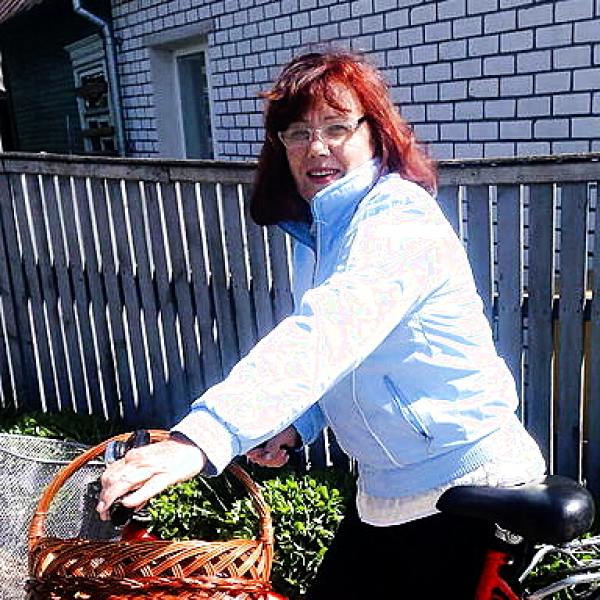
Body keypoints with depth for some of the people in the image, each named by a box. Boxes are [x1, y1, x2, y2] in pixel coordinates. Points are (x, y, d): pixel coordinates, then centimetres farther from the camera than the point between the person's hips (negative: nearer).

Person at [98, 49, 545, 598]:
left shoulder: (401, 220, -21)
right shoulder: (316, 233, 6)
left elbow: (327, 334, -39)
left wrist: (200, 440, -48)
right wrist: (295, 424, -5)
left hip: (468, 488, -7)